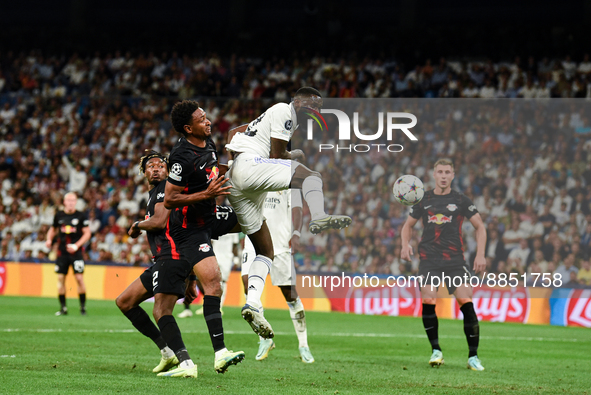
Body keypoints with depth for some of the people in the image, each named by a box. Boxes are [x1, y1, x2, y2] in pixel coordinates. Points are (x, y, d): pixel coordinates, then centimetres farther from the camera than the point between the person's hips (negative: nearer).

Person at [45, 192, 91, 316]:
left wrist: (76, 245, -13)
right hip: (62, 252, 3)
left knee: (79, 278, -9)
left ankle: (83, 307, 1)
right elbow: (53, 229, 21)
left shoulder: (80, 216, -2)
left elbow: (87, 233, -2)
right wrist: (49, 239, 2)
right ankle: (63, 308, 8)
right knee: (60, 279, 0)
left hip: (76, 252, -3)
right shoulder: (59, 215, 6)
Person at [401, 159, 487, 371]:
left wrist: (480, 254, -3)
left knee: (466, 302, -13)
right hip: (429, 259, 1)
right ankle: (436, 350, 3)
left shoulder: (461, 200, 4)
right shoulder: (424, 200, 9)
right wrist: (405, 245, 1)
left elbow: (480, 226, 9)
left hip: (455, 259, -1)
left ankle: (473, 356, -5)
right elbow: (408, 224, 20)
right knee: (428, 302, -15)